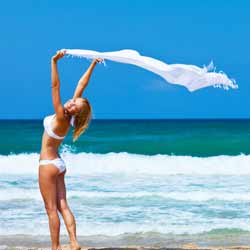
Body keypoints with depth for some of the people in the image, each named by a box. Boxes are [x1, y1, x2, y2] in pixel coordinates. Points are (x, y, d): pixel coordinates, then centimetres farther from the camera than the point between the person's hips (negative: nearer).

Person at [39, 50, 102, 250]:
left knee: (52, 209, -4)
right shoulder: (66, 117, -2)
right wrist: (92, 65, 3)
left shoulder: (61, 119, -21)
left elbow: (55, 86, -28)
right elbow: (81, 86, 2)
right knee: (62, 206, 4)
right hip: (57, 164, 9)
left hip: (48, 164, -9)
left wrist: (54, 62, -31)